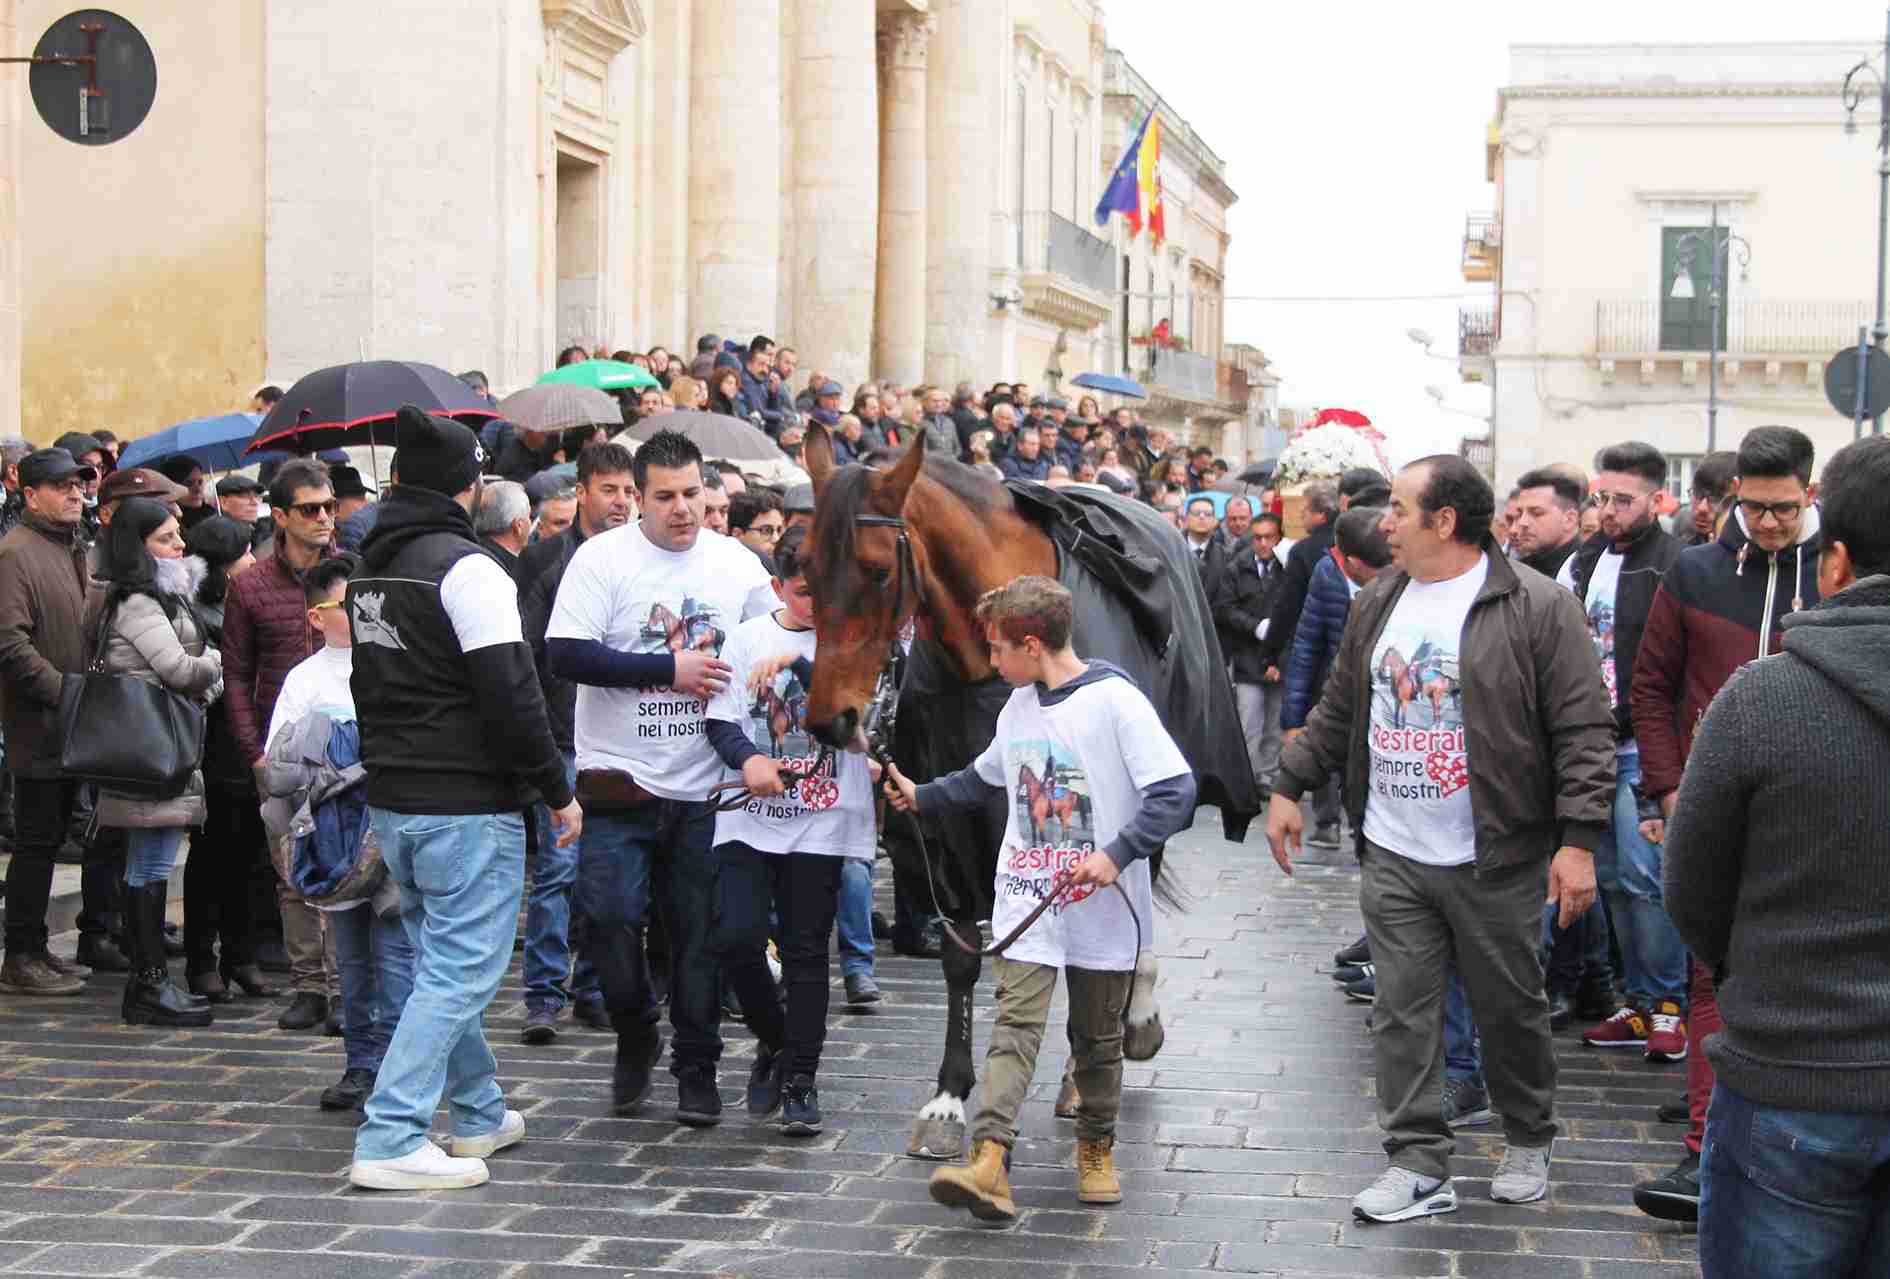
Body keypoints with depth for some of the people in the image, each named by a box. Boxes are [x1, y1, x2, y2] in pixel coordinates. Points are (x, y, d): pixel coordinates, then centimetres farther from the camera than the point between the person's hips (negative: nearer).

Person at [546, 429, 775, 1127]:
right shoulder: (603, 558, -5)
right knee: (609, 915, -8)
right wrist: (670, 669, -16)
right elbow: (566, 654, -15)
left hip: (707, 787, 2)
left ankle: (696, 1070, 19)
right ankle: (636, 1033, 19)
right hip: (619, 781, -2)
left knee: (700, 932, 6)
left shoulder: (739, 564, 6)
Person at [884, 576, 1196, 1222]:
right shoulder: (1018, 707, 10)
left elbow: (1176, 790, -17)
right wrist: (921, 796, 27)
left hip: (1101, 907, -4)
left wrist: (1116, 854, -22)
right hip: (1027, 897, 4)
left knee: (1097, 1036, 10)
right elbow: (984, 779, 30)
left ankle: (1095, 1149, 31)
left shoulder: (1115, 701, -12)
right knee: (1016, 1023, -11)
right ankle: (988, 1163, -23)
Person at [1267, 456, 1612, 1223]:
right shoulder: (1378, 604, 8)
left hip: (1494, 864, -5)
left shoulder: (1536, 608, -11)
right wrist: (1291, 786, 17)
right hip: (1393, 857, 5)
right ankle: (1419, 1164, 11)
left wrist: (1579, 840, -17)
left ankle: (1529, 1142, 30)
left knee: (1510, 1009, 9)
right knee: (1402, 1013, 4)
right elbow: (1338, 709, 19)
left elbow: (1585, 731, -12)